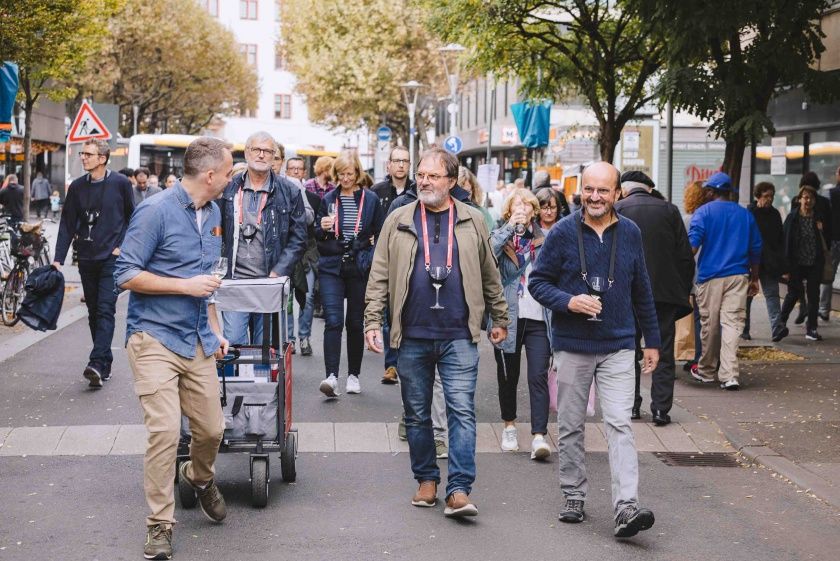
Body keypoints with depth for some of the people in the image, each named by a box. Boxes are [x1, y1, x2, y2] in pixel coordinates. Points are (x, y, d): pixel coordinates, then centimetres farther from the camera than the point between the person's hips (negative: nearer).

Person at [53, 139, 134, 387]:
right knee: (94, 312, 7)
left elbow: (132, 217, 7)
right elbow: (67, 224, 6)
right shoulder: (77, 187, 7)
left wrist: (122, 246, -2)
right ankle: (106, 363, 15)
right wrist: (58, 259, 0)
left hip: (112, 258, -4)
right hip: (87, 259, 5)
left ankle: (97, 364, -22)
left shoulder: (120, 183, -2)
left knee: (105, 310, -13)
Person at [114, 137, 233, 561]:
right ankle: (160, 525, -1)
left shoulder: (212, 213, 11)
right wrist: (186, 286, -16)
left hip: (197, 341, 7)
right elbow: (126, 274, -14)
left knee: (211, 429, 9)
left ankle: (200, 478, 42)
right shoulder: (156, 211, -13)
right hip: (155, 338, -7)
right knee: (165, 431, -13)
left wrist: (214, 330, 19)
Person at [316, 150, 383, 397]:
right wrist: (323, 228, -10)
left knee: (355, 322, 8)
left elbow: (380, 235, 9)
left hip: (360, 268, 0)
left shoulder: (371, 199, 3)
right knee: (333, 321, -12)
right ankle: (331, 376, -19)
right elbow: (317, 236, 12)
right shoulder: (328, 199, 7)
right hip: (332, 268, 0)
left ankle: (353, 375, 19)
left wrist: (371, 259, -3)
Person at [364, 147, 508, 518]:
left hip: (459, 337, -1)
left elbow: (490, 276, 14)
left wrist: (499, 319, 15)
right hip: (412, 336, 1)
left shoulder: (472, 222, 6)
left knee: (462, 410, -8)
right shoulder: (399, 221, 6)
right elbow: (379, 277, 5)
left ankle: (459, 491, -10)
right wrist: (372, 321, -3)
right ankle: (426, 481, 24)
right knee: (417, 414, 10)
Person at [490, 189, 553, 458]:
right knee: (508, 375, 12)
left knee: (538, 377, -10)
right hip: (508, 317, 0)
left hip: (538, 318, 0)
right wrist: (510, 227, -22)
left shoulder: (545, 239, 9)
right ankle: (509, 426, 31)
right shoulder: (500, 235, 4)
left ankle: (539, 436, -14)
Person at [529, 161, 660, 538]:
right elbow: (538, 282, 0)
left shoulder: (630, 233, 4)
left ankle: (626, 508, -15)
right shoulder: (562, 232, -4)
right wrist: (568, 301, -18)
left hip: (618, 347, 1)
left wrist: (652, 341, 14)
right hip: (572, 347, 0)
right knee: (570, 428, 9)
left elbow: (642, 292, 13)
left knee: (620, 426, -9)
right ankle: (574, 498, 22)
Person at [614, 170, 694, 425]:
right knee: (663, 353, 6)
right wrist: (683, 293, 10)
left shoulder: (617, 209, -4)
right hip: (665, 292, 1)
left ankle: (631, 405, 13)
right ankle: (661, 409, 4)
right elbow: (686, 256, 2)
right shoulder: (669, 210, 2)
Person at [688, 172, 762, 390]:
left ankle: (706, 371, 20)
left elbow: (692, 245, -11)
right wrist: (754, 279, 23)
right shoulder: (745, 214, 12)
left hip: (710, 276, -2)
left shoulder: (703, 212, -1)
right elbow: (756, 249, 16)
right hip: (738, 276, 2)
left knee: (709, 325, 8)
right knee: (732, 323, -2)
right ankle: (729, 375, -13)